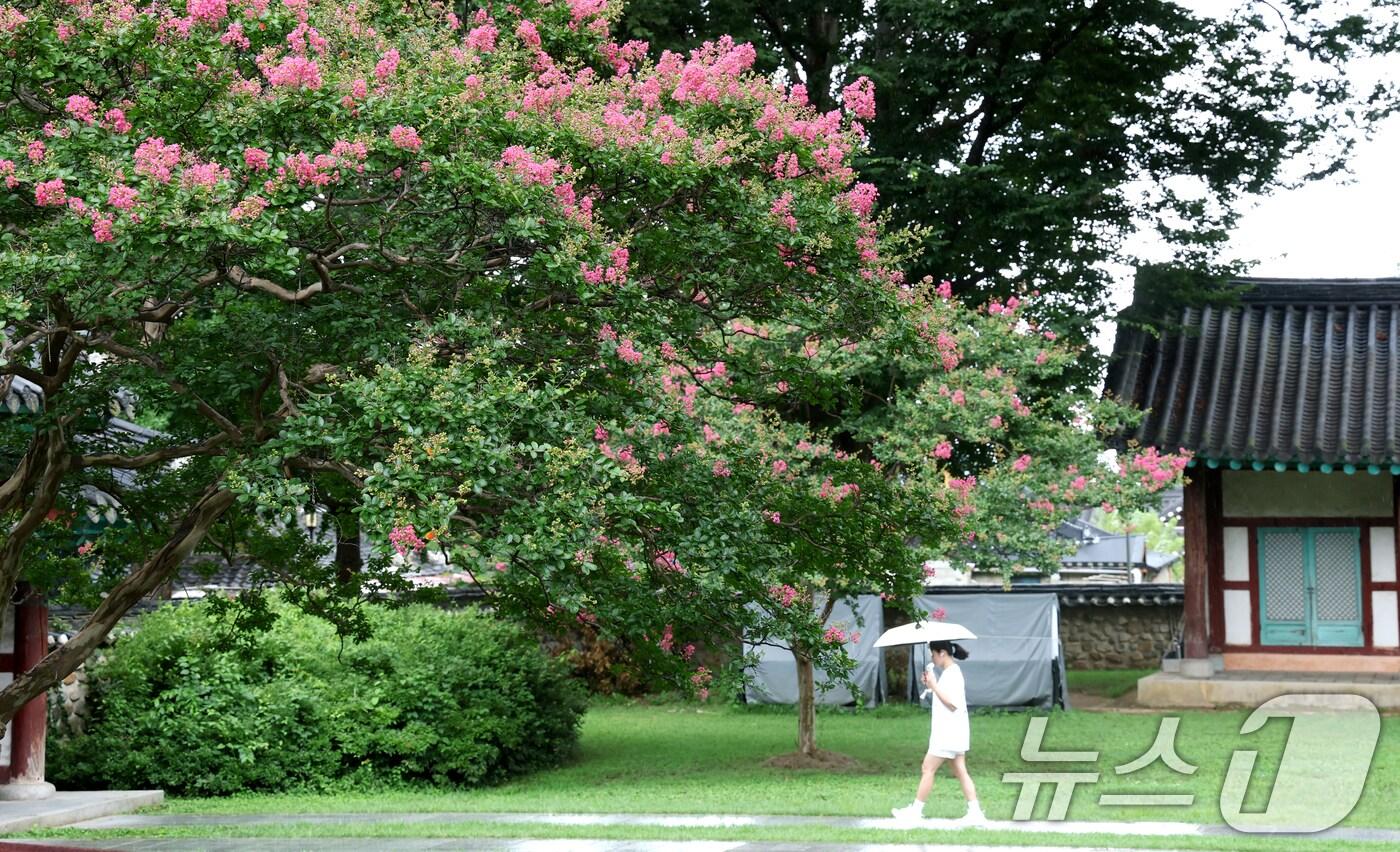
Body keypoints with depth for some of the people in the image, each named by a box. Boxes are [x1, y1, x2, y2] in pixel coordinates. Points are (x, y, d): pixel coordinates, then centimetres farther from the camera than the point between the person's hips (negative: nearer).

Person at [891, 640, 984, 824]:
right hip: (952, 733, 10)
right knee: (960, 771, 7)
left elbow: (952, 703, -22)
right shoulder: (950, 672, 14)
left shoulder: (952, 674, -16)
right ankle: (975, 811, 5)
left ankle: (916, 810, 4)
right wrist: (931, 685, 9)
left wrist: (935, 686, -21)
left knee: (928, 768, -3)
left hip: (949, 733, -10)